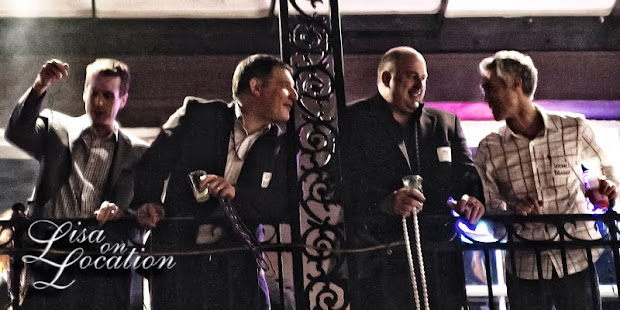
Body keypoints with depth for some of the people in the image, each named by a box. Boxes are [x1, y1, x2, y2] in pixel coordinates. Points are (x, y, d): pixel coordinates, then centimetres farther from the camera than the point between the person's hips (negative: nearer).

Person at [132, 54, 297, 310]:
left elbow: (285, 205, 0)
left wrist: (236, 194, -16)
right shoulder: (198, 115, 4)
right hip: (177, 259, -2)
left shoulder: (280, 147, 11)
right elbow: (154, 162, 6)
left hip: (236, 266, 2)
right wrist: (147, 201, -13)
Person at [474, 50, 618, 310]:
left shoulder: (573, 129, 0)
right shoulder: (489, 149, 1)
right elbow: (489, 209, 6)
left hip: (577, 262, -1)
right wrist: (513, 214, -15)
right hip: (525, 268, 1)